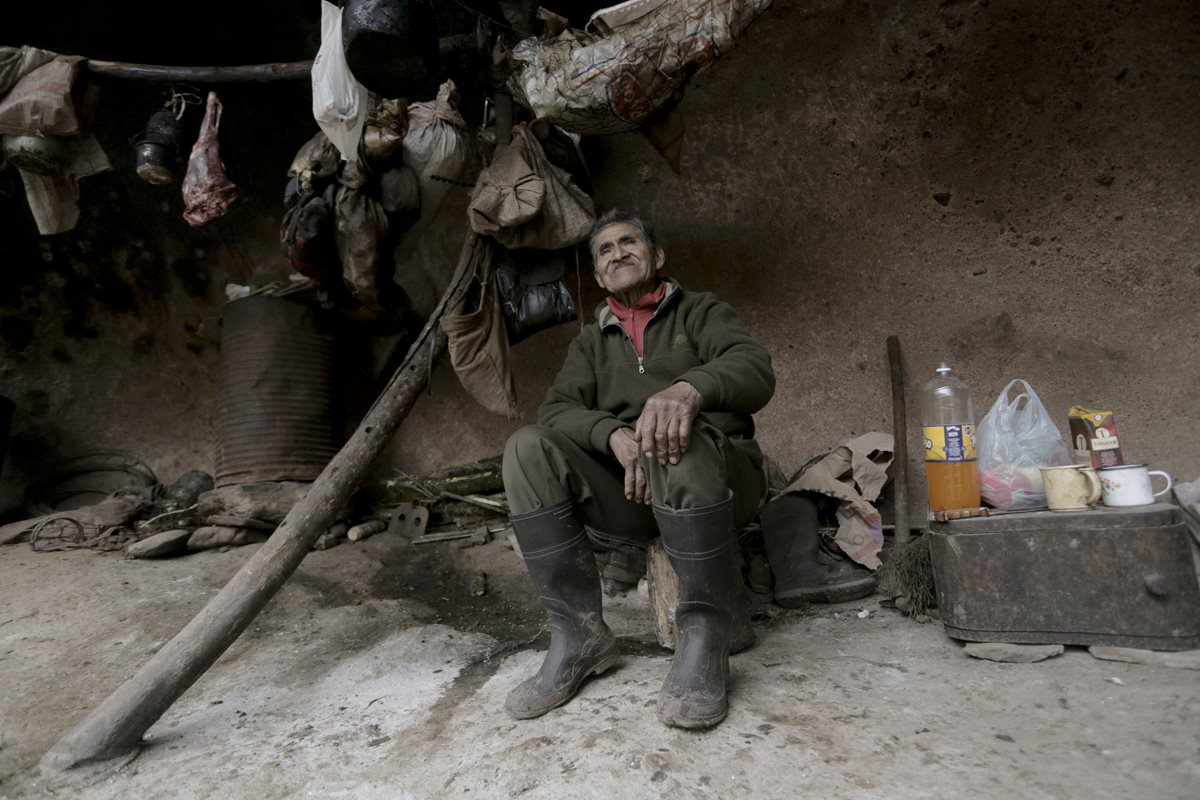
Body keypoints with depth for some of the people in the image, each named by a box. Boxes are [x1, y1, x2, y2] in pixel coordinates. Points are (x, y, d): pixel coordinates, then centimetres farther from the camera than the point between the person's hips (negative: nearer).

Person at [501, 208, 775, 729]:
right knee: (527, 448, -19)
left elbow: (754, 371, -10)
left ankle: (707, 635, -23)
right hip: (629, 493, 3)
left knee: (678, 442, -36)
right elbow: (555, 410, 2)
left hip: (719, 481, -3)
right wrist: (615, 435, -21)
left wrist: (689, 389, -34)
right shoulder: (591, 343, 21)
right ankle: (580, 635, -19)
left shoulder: (700, 312, 12)